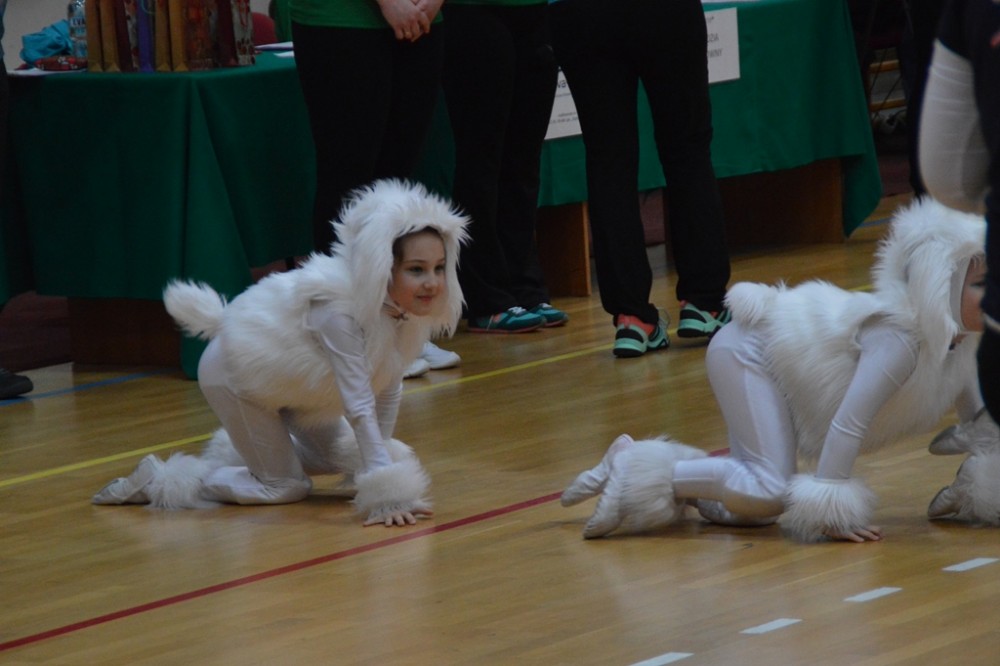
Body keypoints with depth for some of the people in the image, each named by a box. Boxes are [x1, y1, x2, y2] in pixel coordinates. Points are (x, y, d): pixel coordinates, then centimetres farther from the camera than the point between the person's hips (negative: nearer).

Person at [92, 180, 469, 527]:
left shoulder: (407, 310, -16)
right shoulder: (339, 310, -41)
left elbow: (388, 390, -3)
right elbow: (359, 404, -42)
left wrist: (381, 455, -4)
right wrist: (386, 495, -45)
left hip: (283, 379, 8)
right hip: (235, 371, -8)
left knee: (345, 456, 15)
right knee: (286, 487, -4)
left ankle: (237, 452, 34)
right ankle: (154, 482, 5)